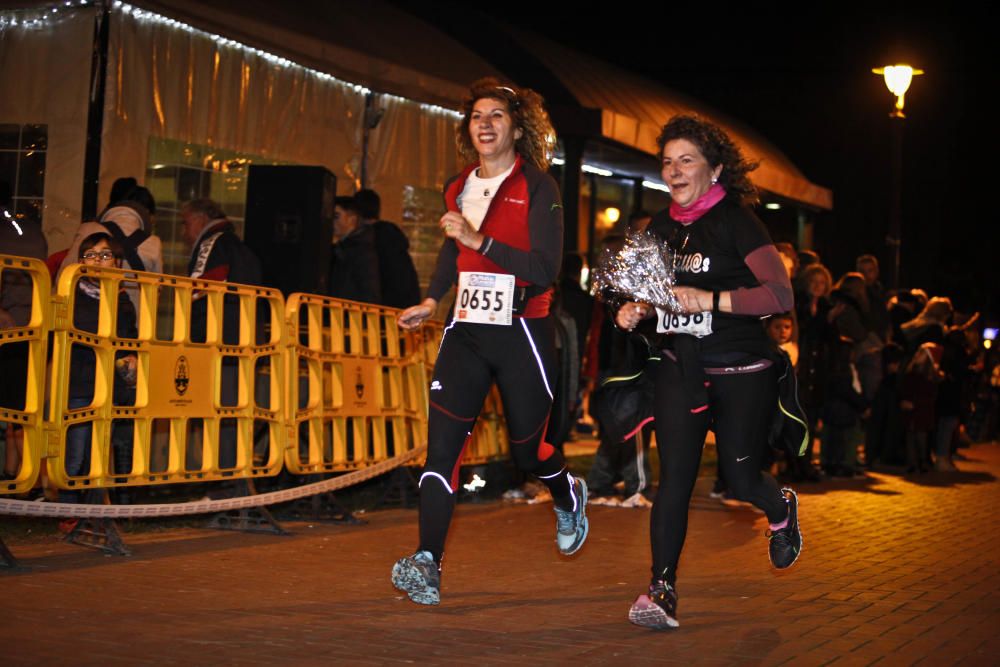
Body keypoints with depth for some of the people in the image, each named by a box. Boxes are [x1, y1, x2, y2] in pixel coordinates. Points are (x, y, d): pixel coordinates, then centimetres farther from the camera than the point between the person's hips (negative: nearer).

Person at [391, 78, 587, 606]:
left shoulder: (537, 187, -7)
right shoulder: (458, 189, 12)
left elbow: (545, 269, -17)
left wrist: (479, 240, -23)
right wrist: (432, 300, 24)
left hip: (522, 331, -4)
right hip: (466, 330, 4)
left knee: (527, 449, 9)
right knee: (442, 442, -12)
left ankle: (569, 499, 44)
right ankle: (426, 566, -16)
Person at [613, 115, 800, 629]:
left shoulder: (735, 221, -11)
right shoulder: (662, 226, 7)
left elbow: (780, 295, -19)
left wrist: (711, 300, -27)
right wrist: (635, 311, -1)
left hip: (742, 373, -4)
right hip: (681, 369, 4)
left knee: (740, 478, 8)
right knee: (673, 477, -7)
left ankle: (782, 510, 43)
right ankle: (663, 591, -6)